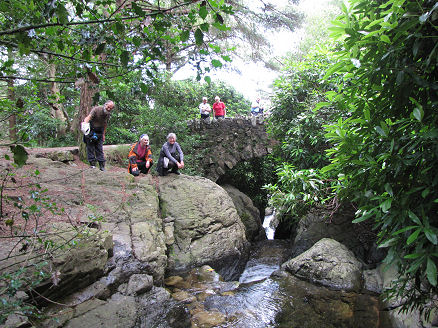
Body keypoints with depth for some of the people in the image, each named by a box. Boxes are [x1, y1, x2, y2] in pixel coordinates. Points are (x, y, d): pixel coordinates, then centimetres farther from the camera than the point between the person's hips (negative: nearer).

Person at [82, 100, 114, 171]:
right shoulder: (96, 109, -18)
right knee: (90, 147, -4)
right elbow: (89, 117, -33)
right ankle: (92, 164, 2)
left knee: (100, 148, 2)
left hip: (99, 132, 4)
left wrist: (103, 134, 10)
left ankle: (102, 166, 4)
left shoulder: (108, 114, -1)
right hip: (90, 130, -4)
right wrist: (85, 124, -52)